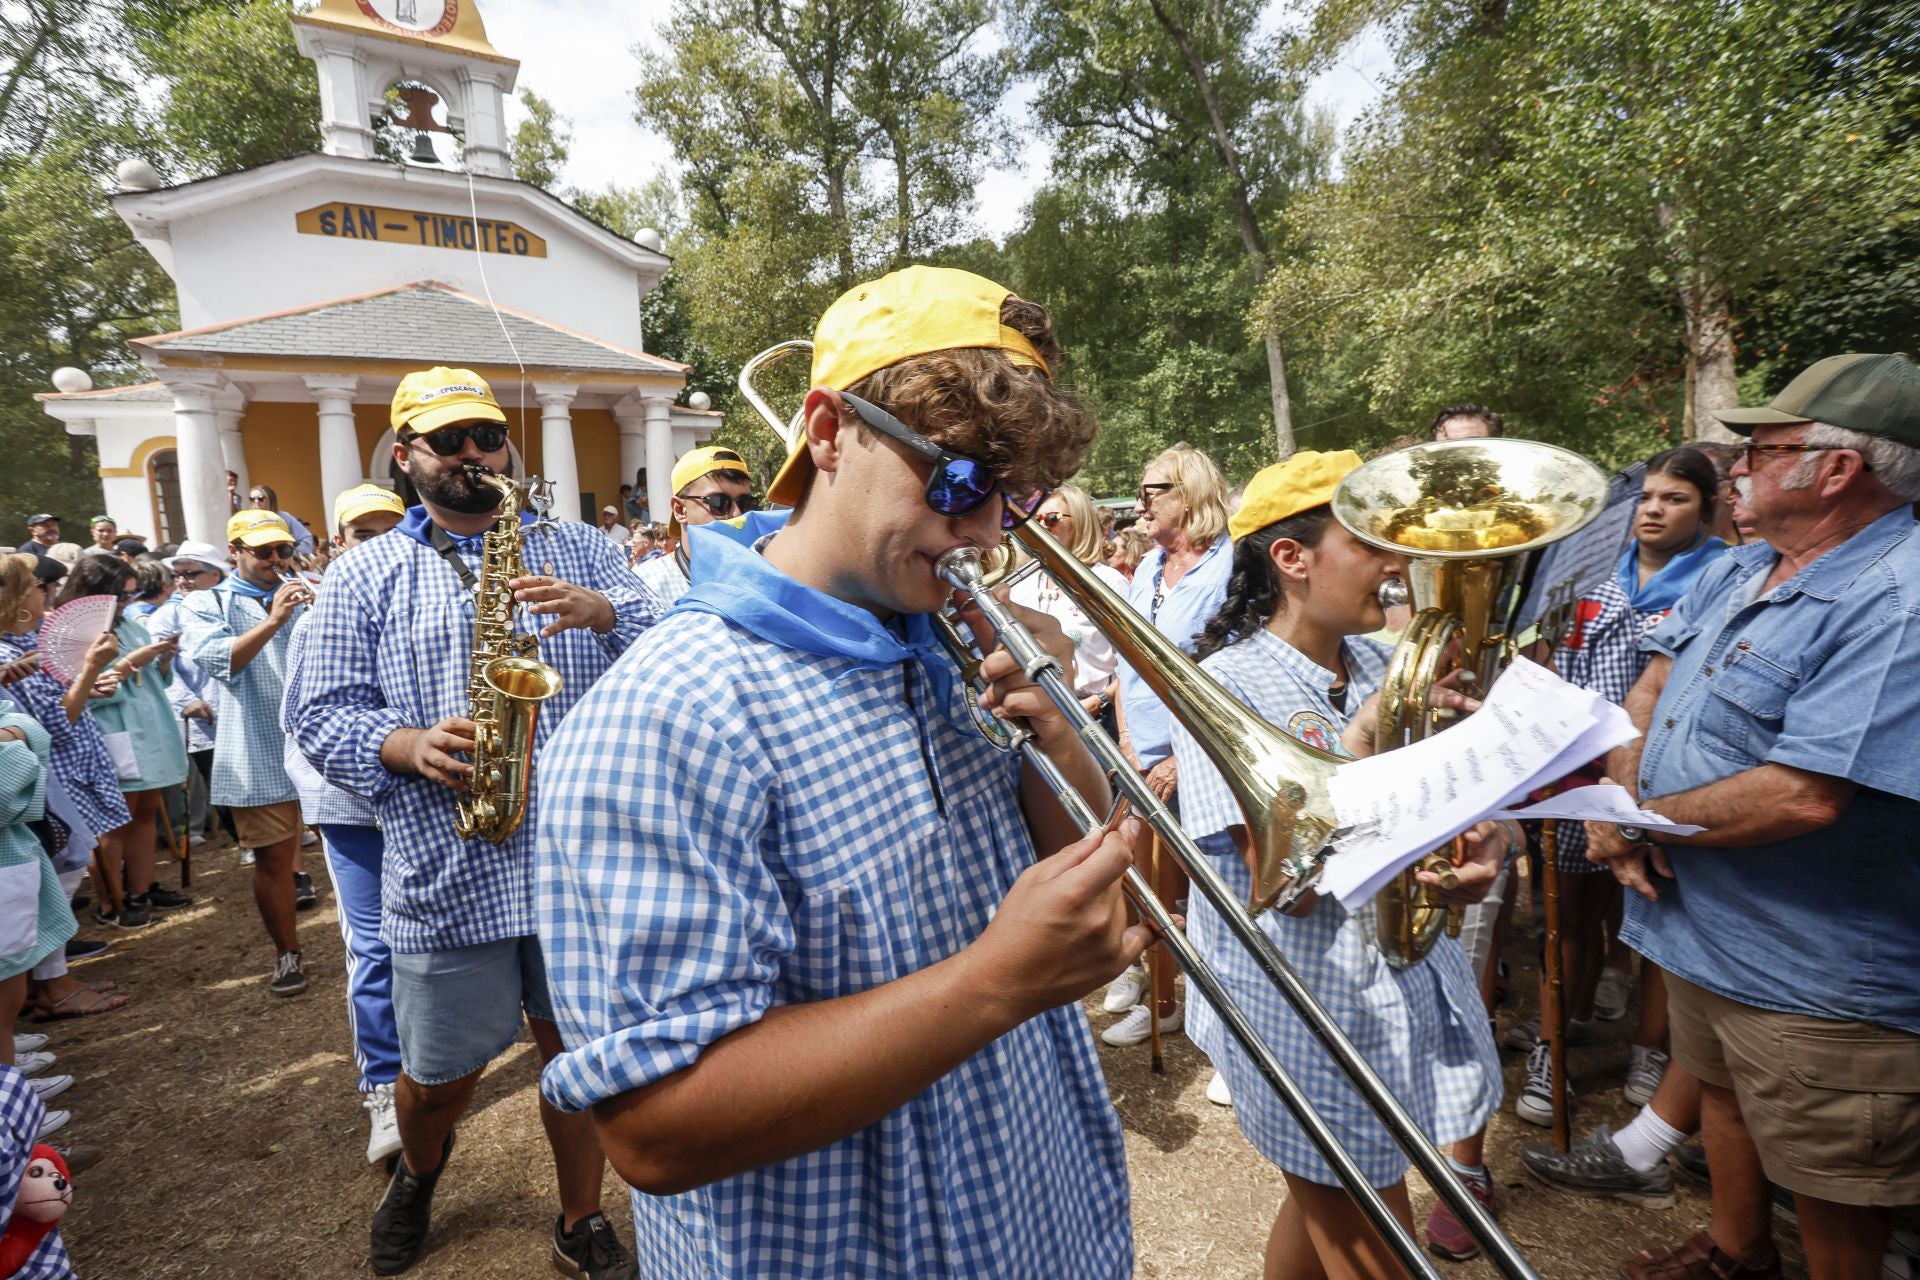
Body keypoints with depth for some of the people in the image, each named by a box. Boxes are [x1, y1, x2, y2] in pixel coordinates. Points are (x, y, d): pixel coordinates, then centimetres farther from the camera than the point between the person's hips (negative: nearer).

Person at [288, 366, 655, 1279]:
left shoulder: (577, 549, 9)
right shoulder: (363, 576, 7)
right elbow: (319, 714, 3)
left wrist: (604, 612, -18)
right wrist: (408, 747, -16)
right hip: (446, 869, 0)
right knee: (442, 1073, 15)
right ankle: (417, 1175, 50)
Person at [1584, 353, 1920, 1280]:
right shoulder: (1740, 570, 3)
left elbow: (1802, 796, -33)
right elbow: (1653, 686, 6)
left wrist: (1638, 821, -20)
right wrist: (1618, 796, -12)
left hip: (1814, 978, -9)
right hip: (1700, 927, 9)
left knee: (1829, 1183, 13)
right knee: (1722, 1088, 28)